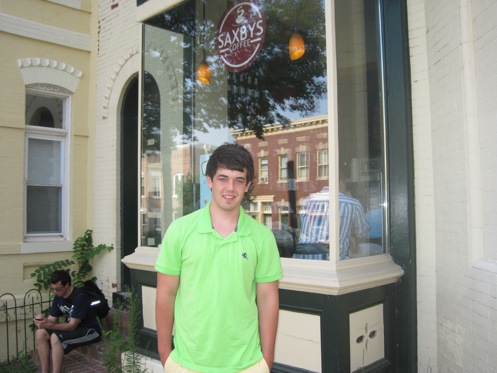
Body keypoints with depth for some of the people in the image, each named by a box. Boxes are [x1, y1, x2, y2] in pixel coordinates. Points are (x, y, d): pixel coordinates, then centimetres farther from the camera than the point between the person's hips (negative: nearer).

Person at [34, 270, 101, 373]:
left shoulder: (80, 297, -24)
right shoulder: (58, 297, 1)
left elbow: (72, 326, -25)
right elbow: (52, 319, 1)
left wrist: (49, 325, -34)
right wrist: (43, 321, -22)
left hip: (89, 330, -8)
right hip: (71, 328, 8)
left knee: (56, 337, -29)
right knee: (40, 333, -9)